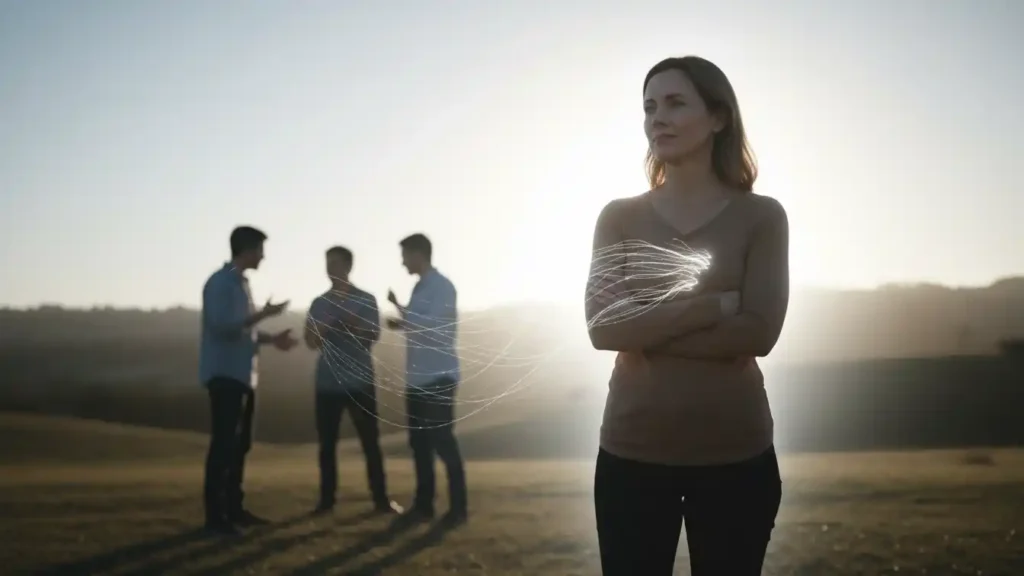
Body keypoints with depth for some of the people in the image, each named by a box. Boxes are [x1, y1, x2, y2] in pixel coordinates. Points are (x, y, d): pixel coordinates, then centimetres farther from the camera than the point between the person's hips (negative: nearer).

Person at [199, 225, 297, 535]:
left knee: (240, 444, 11)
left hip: (243, 375, 10)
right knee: (223, 444, -9)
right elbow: (223, 325, -21)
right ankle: (215, 515, -6)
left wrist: (271, 339, 12)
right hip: (225, 375, -10)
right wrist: (263, 314, -17)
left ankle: (234, 508, 17)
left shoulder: (241, 283, 17)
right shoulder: (220, 282, -11)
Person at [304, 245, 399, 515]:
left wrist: (352, 324, -22)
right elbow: (311, 342, 5)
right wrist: (321, 331, -17)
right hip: (328, 382, 2)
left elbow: (374, 335, -5)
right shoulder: (320, 303, 10)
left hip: (360, 380, -2)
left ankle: (381, 498, 0)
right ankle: (327, 499, 8)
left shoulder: (366, 300, 3)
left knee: (370, 440, -2)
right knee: (327, 443, 2)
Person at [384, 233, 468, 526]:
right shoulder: (421, 288, 15)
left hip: (438, 378, -9)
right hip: (417, 378, 9)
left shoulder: (442, 287, -11)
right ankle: (423, 504, 18)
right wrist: (402, 324, 4)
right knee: (419, 441, 10)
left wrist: (400, 308, -16)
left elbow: (433, 329, -22)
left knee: (442, 440, -5)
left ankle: (458, 507, 3)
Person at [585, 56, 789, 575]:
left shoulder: (761, 216, 0)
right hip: (632, 451, 1)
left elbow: (758, 333, -12)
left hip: (735, 455, -1)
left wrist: (648, 329, -13)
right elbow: (602, 328, -9)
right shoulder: (619, 217, 4)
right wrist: (716, 304, -15)